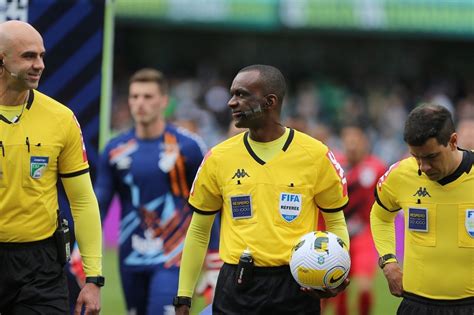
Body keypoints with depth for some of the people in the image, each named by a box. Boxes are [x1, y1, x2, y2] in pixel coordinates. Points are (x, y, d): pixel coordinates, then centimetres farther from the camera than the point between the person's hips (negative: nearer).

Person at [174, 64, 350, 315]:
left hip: (296, 289, -1)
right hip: (236, 291, 1)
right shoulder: (218, 158, 3)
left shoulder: (315, 155, -2)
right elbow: (199, 231, 11)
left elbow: (336, 223, 7)